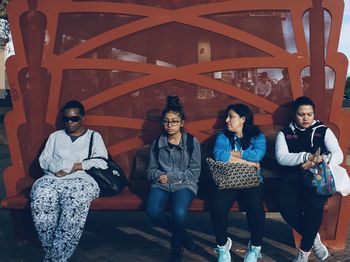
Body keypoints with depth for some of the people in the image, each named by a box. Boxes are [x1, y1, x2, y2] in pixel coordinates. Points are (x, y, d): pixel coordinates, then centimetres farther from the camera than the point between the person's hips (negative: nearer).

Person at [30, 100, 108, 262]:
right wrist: (65, 164, -4)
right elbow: (43, 160, 15)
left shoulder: (94, 136, 19)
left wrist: (75, 166, -5)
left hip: (82, 179, -2)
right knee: (41, 197, -34)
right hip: (54, 178, 2)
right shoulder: (55, 136, 27)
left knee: (75, 201, -38)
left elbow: (102, 162, 4)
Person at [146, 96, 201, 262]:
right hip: (161, 184, 3)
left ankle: (176, 244, 0)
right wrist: (158, 176, -13)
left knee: (179, 212, -34)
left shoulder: (192, 142, 2)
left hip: (184, 184, -2)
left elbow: (194, 171, -2)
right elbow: (151, 169, 12)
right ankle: (182, 235, -1)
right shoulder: (157, 143, 11)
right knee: (153, 211, -29)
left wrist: (171, 177, -13)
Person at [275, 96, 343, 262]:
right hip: (294, 177, 1)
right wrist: (307, 157, -18)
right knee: (286, 206, -30)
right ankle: (313, 238, -4)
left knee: (313, 204, -33)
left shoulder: (324, 131, 14)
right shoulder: (284, 134, 13)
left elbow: (338, 155, 1)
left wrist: (318, 161, -18)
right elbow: (281, 158, -4)